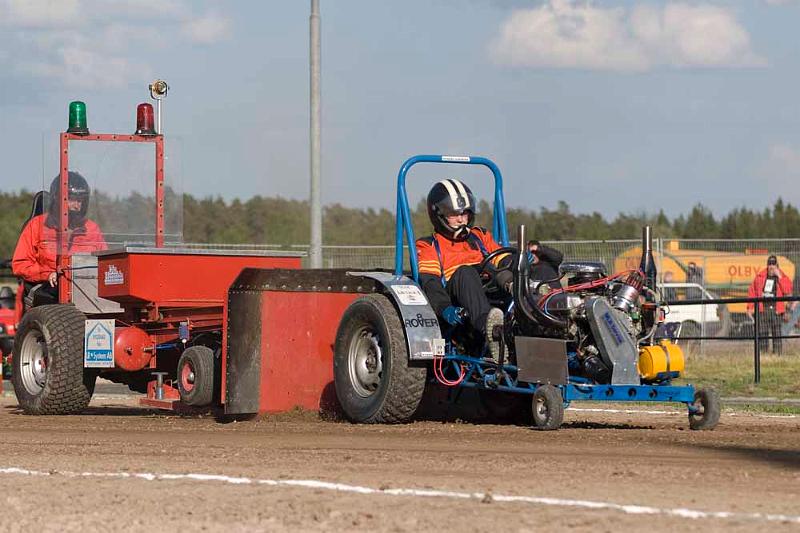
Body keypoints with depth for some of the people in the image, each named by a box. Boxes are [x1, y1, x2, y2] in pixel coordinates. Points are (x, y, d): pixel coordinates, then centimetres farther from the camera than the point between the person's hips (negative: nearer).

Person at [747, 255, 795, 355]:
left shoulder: (783, 277, 6)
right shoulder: (760, 276, 9)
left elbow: (787, 291, -11)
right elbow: (752, 291, 11)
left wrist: (779, 277, -12)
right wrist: (750, 307, 6)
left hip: (776, 310, -1)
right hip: (762, 309, 1)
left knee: (776, 334, -2)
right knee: (762, 333, 0)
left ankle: (777, 353, 1)